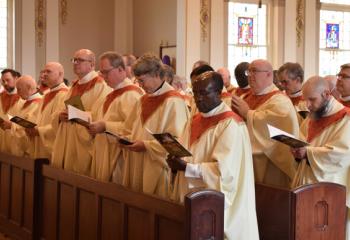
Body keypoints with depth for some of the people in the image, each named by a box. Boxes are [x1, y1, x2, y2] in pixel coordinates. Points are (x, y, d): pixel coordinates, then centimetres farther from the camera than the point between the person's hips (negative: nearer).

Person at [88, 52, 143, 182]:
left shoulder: (131, 94, -16)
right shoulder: (114, 93, 15)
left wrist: (105, 127, -24)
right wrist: (95, 125, 7)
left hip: (119, 155, -9)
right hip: (104, 154, 9)